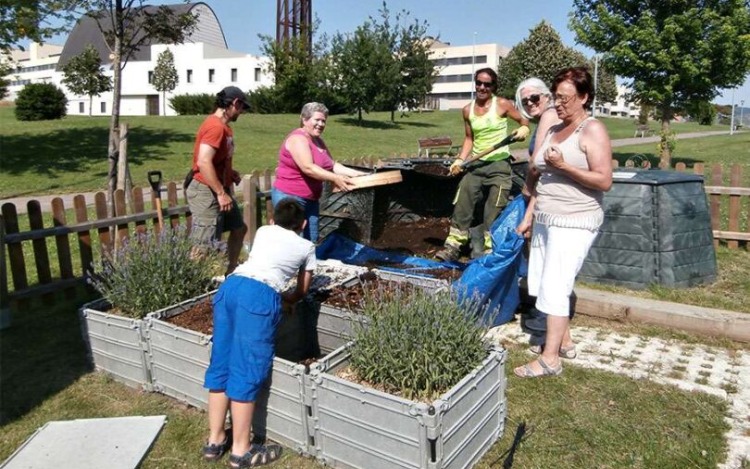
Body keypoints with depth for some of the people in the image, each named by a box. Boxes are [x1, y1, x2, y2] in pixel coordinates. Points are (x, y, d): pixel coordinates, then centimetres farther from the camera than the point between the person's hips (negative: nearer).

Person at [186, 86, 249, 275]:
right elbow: (203, 162, -28)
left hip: (219, 189, 11)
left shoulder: (222, 125, 12)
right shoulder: (215, 126, -20)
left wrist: (230, 173, 7)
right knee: (202, 246, -7)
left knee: (239, 229, 19)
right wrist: (221, 193, -26)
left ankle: (230, 273, 32)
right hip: (206, 192, -11)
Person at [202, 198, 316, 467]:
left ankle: (215, 440, 23)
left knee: (221, 364, 12)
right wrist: (285, 299, 53)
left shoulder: (263, 231, 31)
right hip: (260, 294, -5)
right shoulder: (306, 247, 22)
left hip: (230, 285, 5)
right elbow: (302, 291, 32)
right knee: (247, 371, 1)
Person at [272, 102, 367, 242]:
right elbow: (308, 168, -26)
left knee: (311, 241, 11)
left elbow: (331, 165, 11)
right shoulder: (298, 138, -15)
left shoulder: (318, 141, 13)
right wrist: (335, 178, -28)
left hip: (310, 199, 9)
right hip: (290, 197, -9)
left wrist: (354, 173, 0)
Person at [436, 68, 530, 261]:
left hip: (499, 164, -4)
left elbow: (524, 120, 3)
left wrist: (524, 129, -20)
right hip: (476, 164, 4)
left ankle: (488, 249, 9)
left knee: (494, 211, -2)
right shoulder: (468, 110, 6)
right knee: (461, 204, 1)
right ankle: (453, 246, 8)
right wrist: (460, 160, 0)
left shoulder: (502, 105, -6)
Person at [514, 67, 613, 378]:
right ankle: (565, 340, 27)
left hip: (574, 223, -8)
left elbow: (604, 180, -16)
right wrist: (529, 216, 15)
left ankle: (550, 359, -2)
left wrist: (563, 165, -21)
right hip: (546, 220, 8)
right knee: (544, 284, 11)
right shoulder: (553, 130, 14)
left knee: (554, 287, -9)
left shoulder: (592, 131, -8)